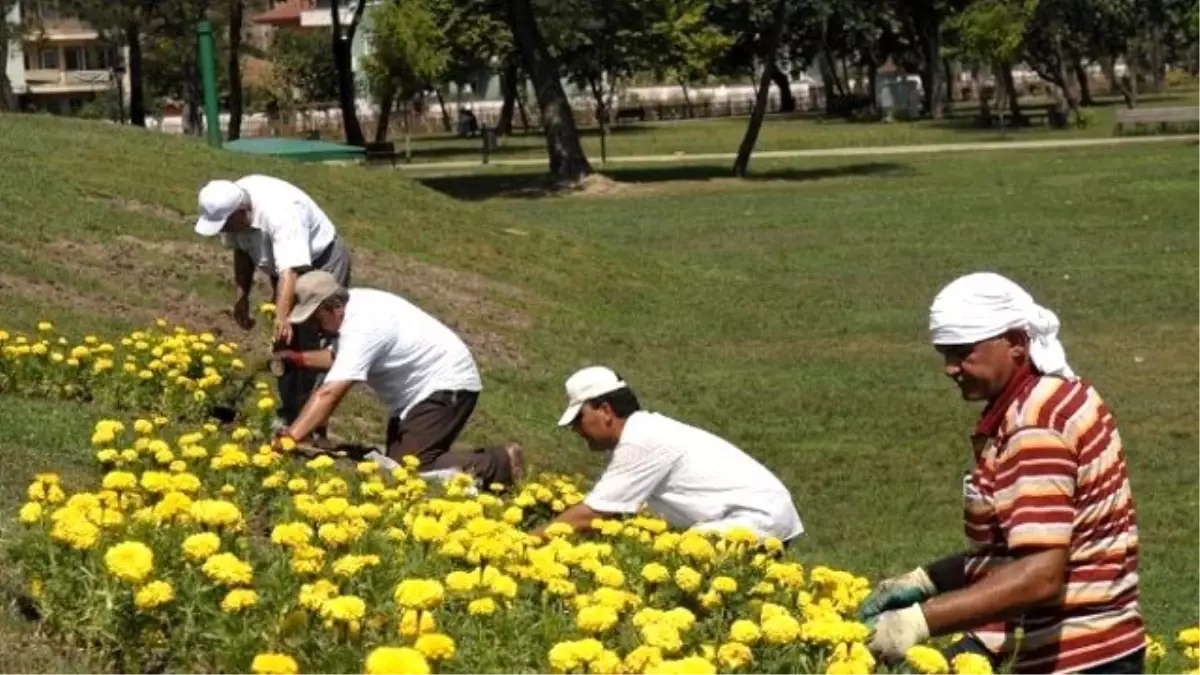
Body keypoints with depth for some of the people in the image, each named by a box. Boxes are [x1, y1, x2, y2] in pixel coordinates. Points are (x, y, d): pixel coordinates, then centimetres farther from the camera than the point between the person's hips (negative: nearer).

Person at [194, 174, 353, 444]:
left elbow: (290, 271, -48)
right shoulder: (232, 207, -14)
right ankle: (288, 417, 20)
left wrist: (281, 317, -58)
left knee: (311, 346, -15)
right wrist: (242, 297, -1)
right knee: (284, 344, 10)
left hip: (322, 262, -8)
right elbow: (242, 250, 5)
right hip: (284, 267, 8)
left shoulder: (280, 213, -39)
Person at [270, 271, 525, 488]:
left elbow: (329, 394, -35)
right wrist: (298, 358, 1)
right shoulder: (352, 306, 0)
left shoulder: (361, 327, -29)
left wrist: (290, 438, -37)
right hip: (418, 390, 11)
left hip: (446, 385, -11)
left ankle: (500, 463, -7)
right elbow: (338, 357, 17)